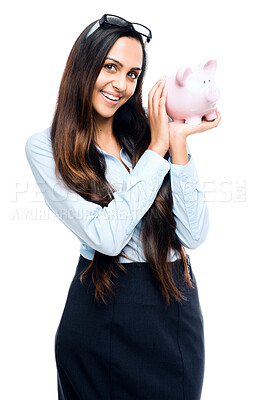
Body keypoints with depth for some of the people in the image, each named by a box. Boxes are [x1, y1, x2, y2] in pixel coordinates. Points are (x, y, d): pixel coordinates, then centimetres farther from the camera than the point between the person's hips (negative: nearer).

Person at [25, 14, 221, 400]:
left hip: (178, 306, 4)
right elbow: (107, 236, -20)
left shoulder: (147, 131, 3)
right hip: (103, 311, -3)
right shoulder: (45, 148, -7)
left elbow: (193, 235, -5)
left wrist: (178, 143, -13)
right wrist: (157, 149, -16)